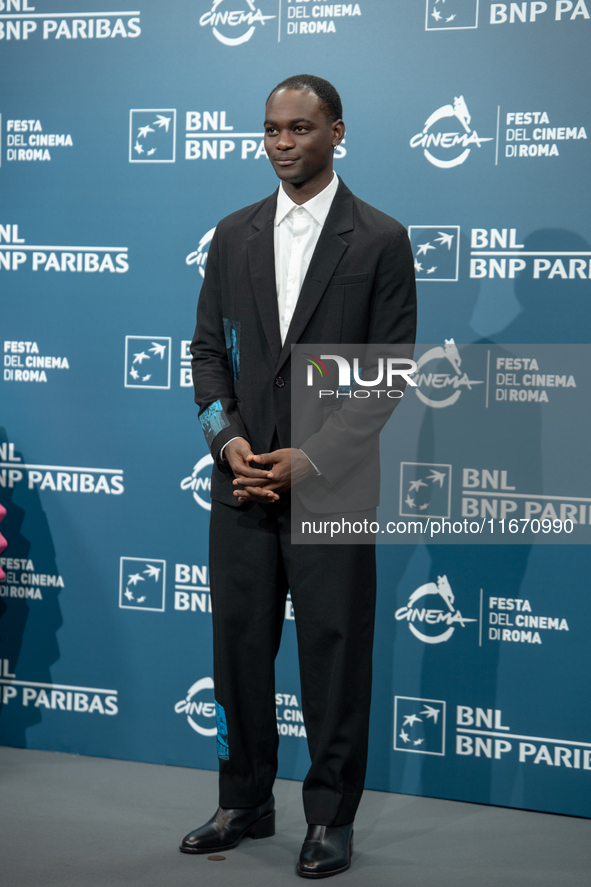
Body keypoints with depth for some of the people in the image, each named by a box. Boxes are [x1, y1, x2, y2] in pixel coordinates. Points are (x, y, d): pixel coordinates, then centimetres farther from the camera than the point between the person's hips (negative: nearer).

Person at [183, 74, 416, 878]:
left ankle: (332, 819, 16)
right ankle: (246, 805, 25)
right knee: (239, 648, 10)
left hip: (331, 485, -4)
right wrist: (229, 442, -6)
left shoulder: (380, 240, -2)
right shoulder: (233, 237, 10)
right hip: (242, 482, 4)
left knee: (335, 655, 2)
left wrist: (311, 460, -13)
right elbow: (208, 350, 10)